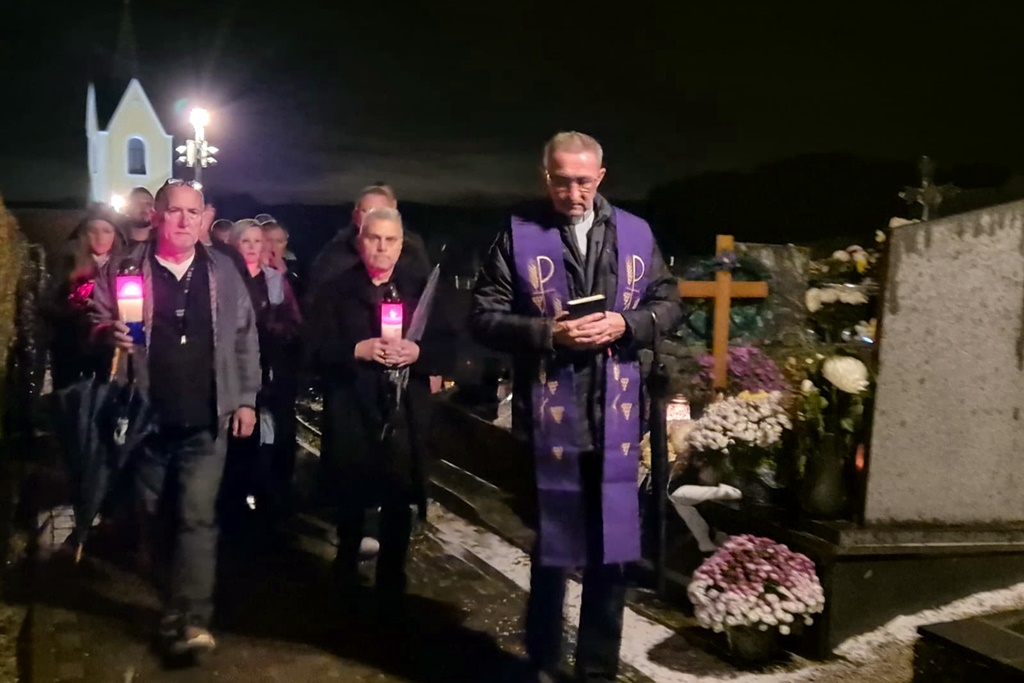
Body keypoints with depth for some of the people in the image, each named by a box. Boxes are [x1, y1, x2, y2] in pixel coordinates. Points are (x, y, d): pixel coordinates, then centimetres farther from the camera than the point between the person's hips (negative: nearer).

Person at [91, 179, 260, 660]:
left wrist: (246, 398, 5)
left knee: (196, 516, -8)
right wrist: (111, 333, -19)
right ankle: (175, 609, 28)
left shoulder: (223, 271, 6)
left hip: (205, 421, -1)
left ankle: (191, 620, -6)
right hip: (147, 419, 1)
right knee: (155, 516, 11)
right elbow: (95, 323, 4)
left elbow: (245, 337, 8)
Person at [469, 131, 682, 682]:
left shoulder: (635, 233, 7)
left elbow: (669, 304, 10)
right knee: (553, 548, 11)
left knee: (612, 551, 11)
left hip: (616, 419, 3)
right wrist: (547, 333, -18)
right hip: (550, 419, -2)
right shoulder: (518, 234, -3)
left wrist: (624, 324, -9)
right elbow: (484, 316, -4)